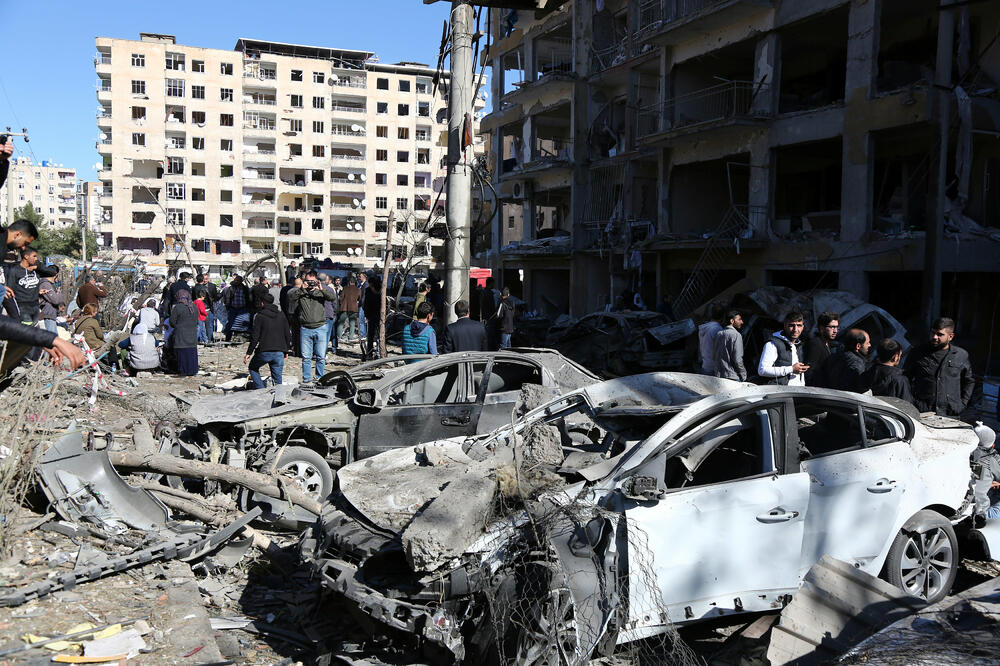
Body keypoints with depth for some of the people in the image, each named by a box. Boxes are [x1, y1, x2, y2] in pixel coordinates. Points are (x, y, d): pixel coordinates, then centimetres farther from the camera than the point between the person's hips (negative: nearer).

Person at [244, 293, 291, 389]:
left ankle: (261, 390, 10)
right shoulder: (281, 316, 10)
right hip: (279, 353, 4)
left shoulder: (260, 316, -4)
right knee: (277, 377, 9)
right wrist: (286, 351, 22)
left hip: (264, 352, -3)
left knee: (253, 367, 21)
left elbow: (255, 337, -7)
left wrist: (249, 353, -1)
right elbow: (288, 335, 13)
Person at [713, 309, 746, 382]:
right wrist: (743, 375, -5)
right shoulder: (736, 335, -11)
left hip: (718, 376, 8)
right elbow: (737, 359, -16)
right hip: (732, 376, -8)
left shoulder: (718, 334, 11)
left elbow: (713, 357, 14)